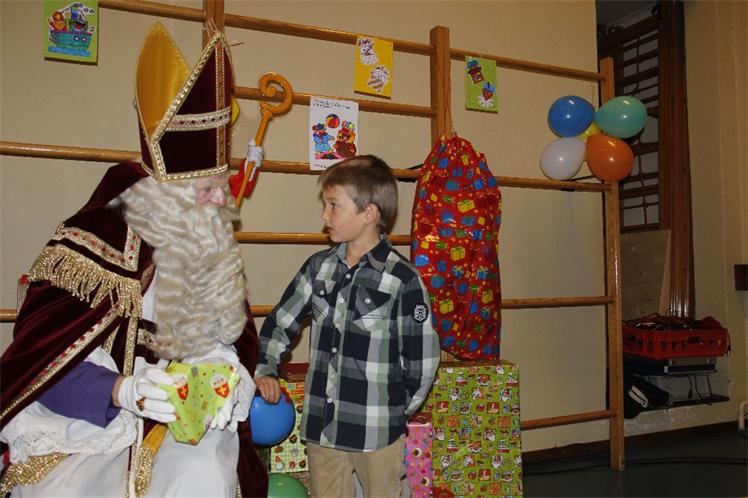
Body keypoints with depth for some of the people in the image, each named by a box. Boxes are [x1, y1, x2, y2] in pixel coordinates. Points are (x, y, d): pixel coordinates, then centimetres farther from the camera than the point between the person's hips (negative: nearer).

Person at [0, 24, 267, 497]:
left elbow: (234, 343, 6)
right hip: (79, 423, -3)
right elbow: (43, 366, -14)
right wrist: (123, 391, -29)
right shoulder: (94, 241, -15)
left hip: (183, 420, 3)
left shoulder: (216, 254, -1)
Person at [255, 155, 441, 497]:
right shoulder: (319, 267, 2)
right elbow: (281, 322, 12)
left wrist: (395, 411, -1)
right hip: (320, 425, 5)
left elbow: (422, 360, -9)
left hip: (377, 431, -4)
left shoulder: (404, 280, -14)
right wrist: (265, 370, 1)